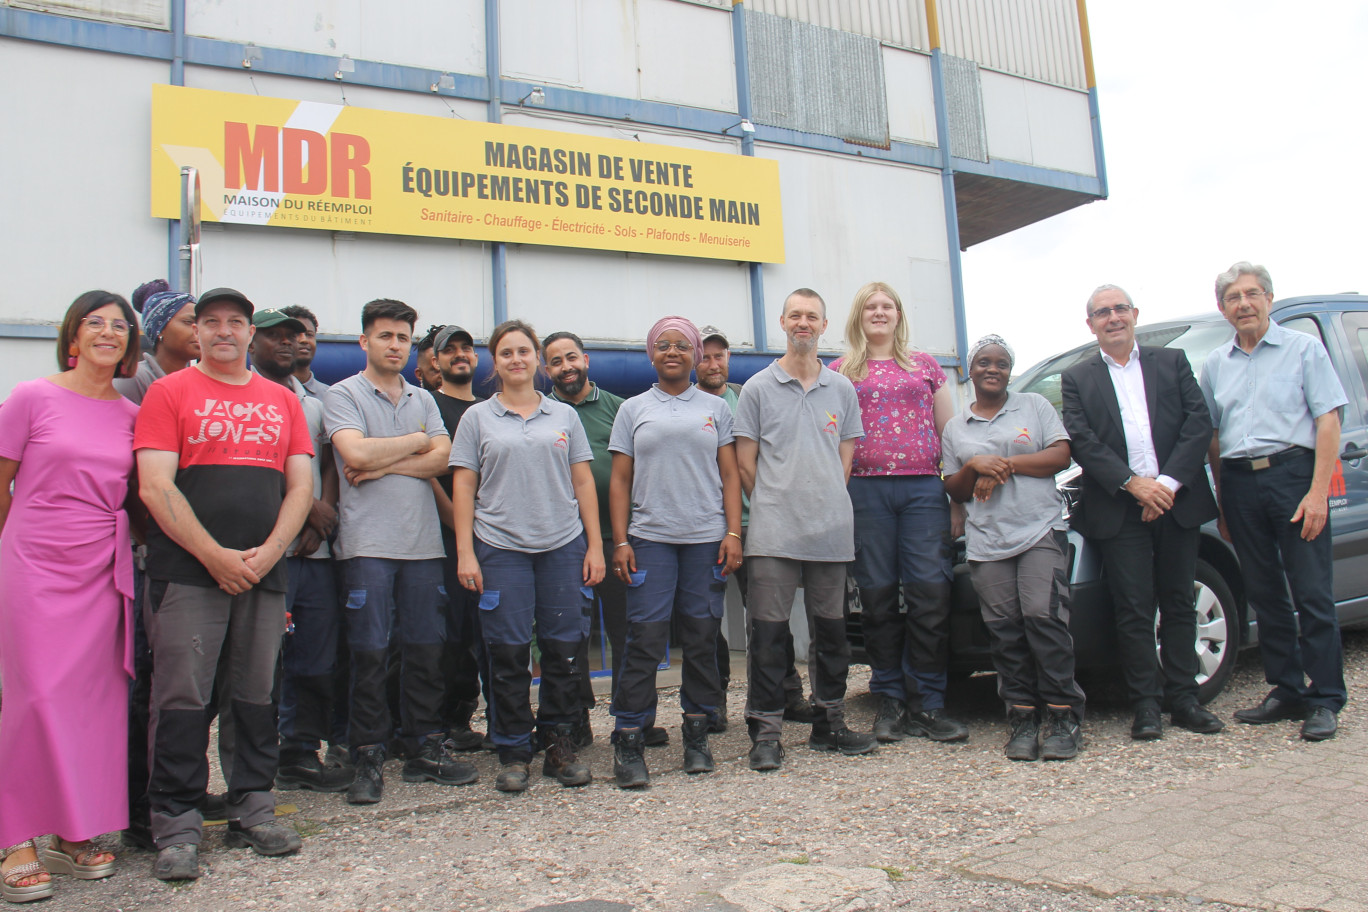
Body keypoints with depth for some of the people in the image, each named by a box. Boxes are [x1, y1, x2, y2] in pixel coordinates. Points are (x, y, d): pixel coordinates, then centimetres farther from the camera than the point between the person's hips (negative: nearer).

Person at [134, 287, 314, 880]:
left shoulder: (282, 400, 15)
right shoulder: (169, 392, 4)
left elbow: (300, 486, 9)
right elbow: (155, 487, -6)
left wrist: (267, 554, -5)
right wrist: (216, 557, -12)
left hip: (264, 573, 4)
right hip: (187, 571, -3)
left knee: (257, 695, 8)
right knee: (183, 698, -2)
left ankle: (252, 813, 20)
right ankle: (177, 828, 8)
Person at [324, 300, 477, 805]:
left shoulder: (423, 399, 17)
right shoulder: (343, 395, 3)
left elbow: (440, 459, 3)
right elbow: (355, 453, -14)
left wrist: (382, 465, -9)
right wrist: (415, 442, 0)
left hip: (423, 540, 4)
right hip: (368, 542, -4)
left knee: (426, 649, 7)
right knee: (370, 653, -2)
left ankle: (426, 749, 18)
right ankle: (369, 758, 8)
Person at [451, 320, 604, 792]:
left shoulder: (564, 415, 12)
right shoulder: (477, 417, 8)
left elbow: (583, 482, 11)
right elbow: (463, 488, 4)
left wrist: (595, 545, 5)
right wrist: (464, 552, -4)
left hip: (563, 545, 2)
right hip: (500, 548, -1)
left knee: (564, 648, 3)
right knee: (508, 652, 1)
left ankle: (559, 745, 17)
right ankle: (513, 753, 13)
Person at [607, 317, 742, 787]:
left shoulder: (715, 408, 13)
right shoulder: (633, 410, 11)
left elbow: (729, 475, 10)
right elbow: (620, 480, 8)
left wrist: (733, 533, -1)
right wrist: (620, 541, 0)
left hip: (706, 538, 1)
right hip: (649, 539, -1)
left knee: (702, 638, 4)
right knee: (645, 638, -5)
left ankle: (697, 735, 16)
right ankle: (628, 742, 1)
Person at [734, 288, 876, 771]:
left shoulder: (842, 389, 12)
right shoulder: (758, 388, 4)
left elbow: (846, 457, 13)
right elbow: (745, 461, 3)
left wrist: (825, 504, 4)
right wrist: (776, 504, 1)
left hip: (831, 531, 3)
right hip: (774, 533, -3)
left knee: (831, 631, 11)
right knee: (768, 632, -2)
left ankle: (829, 724, 24)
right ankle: (765, 732, 6)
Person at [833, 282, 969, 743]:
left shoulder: (925, 365, 17)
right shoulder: (840, 371, 13)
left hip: (924, 488, 1)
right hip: (866, 489, 0)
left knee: (931, 591, -7)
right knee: (878, 595, 1)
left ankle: (926, 704, 2)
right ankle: (890, 701, 12)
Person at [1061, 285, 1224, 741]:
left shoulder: (1173, 362, 13)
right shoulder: (1076, 379, 8)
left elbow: (1200, 421, 3)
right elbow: (1081, 442, -3)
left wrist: (1169, 482, -10)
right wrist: (1133, 484, -14)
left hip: (1176, 500, 2)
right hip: (1119, 511, -2)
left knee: (1179, 603, 8)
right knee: (1133, 609, -1)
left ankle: (1183, 698, 17)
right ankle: (1146, 703, 7)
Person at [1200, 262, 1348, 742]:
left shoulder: (1304, 348, 3)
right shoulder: (1215, 364, 15)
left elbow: (1328, 420, -4)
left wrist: (1318, 491, -13)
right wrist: (1222, 502, 12)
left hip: (1293, 473, -4)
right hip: (1239, 482, 4)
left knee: (1312, 592, -4)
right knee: (1264, 594, 8)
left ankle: (1325, 700, 4)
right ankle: (1287, 691, 18)